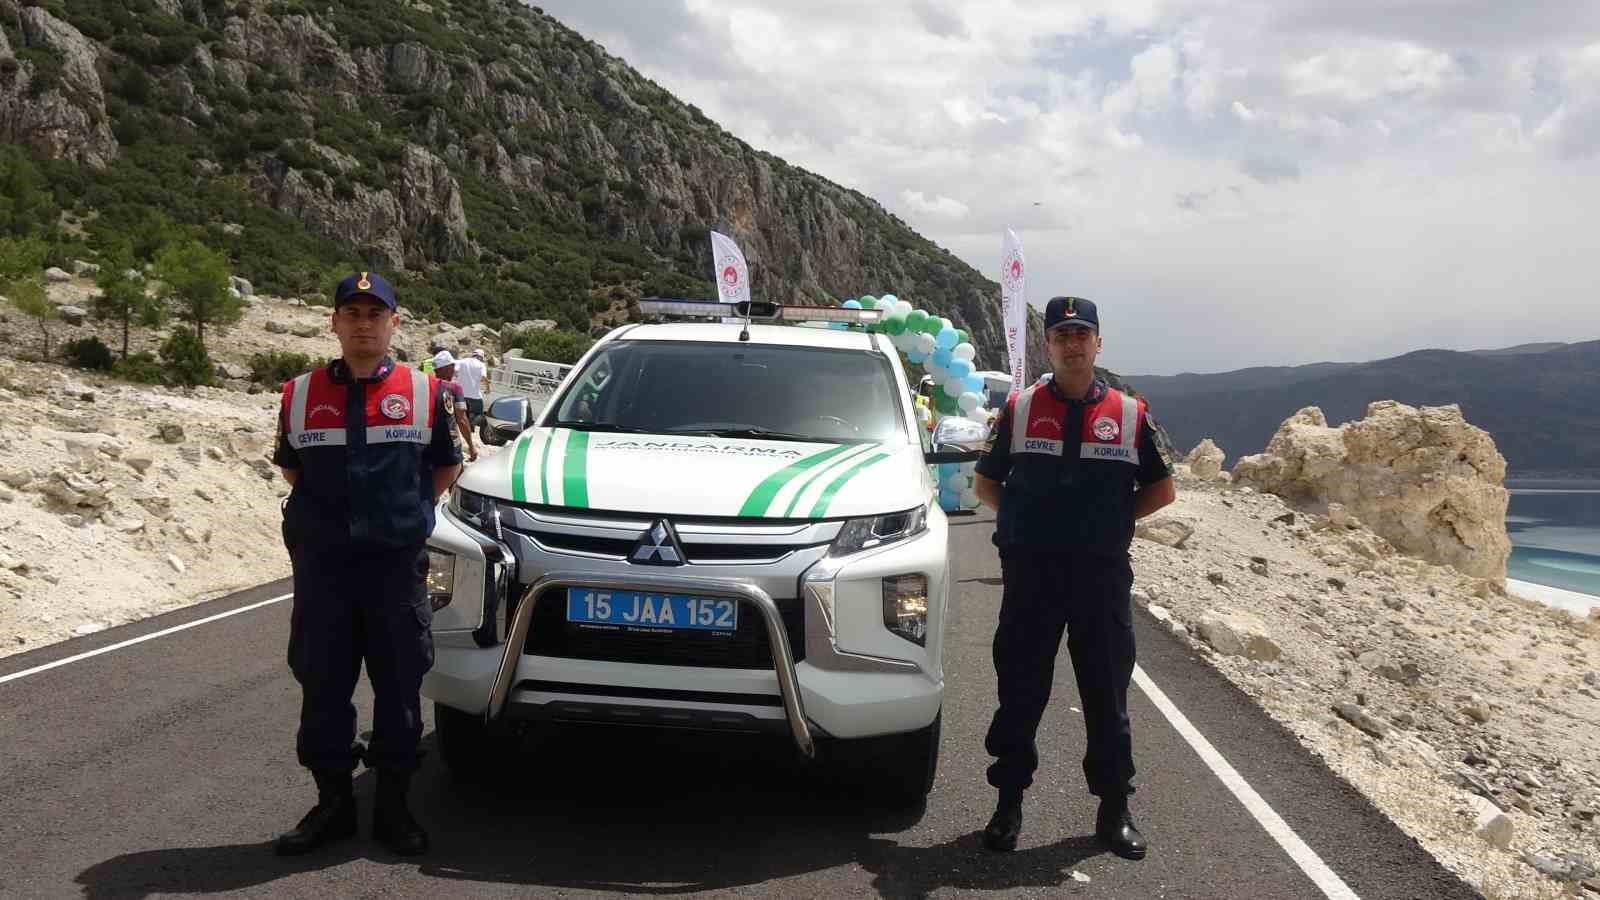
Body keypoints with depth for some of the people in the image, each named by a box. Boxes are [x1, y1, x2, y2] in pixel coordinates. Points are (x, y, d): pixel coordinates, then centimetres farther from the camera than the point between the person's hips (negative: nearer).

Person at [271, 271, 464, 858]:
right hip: (321, 564, 2)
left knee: (399, 689, 4)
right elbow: (291, 468, 18)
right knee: (322, 687, 6)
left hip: (397, 564, -1)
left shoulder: (426, 393, 2)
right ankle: (332, 804, 20)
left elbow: (446, 468, 13)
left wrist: (405, 514, 7)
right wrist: (327, 516, 9)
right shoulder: (301, 394, 6)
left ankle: (393, 807, 16)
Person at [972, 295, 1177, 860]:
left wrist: (1111, 518, 1)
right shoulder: (1019, 410, 3)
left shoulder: (1130, 415, 3)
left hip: (1103, 575, 0)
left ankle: (1114, 810, 19)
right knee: (1020, 694, 6)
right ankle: (1009, 803, 18)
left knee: (1107, 696, 8)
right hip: (1030, 573, 0)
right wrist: (1027, 518, 0)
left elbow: (1162, 490, 11)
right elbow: (986, 483, 12)